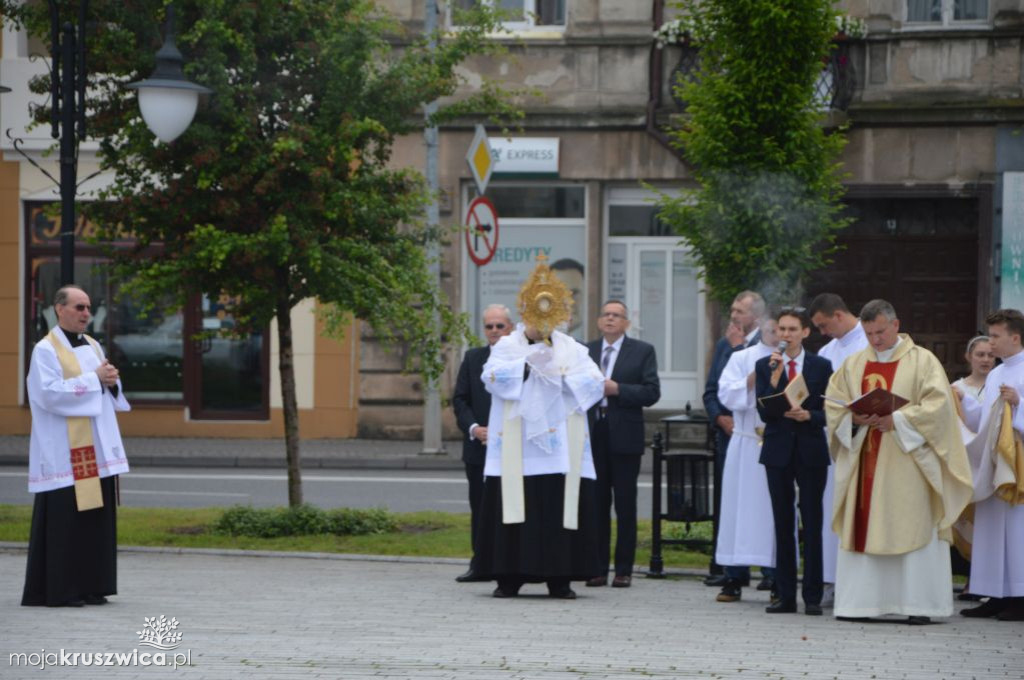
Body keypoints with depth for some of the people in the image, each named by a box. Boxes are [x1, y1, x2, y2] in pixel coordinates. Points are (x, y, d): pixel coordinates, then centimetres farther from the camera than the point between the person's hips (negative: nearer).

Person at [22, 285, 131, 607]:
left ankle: (90, 586, 12)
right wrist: (94, 379, -18)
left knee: (96, 517, 7)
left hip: (96, 448, 8)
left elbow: (109, 393, 21)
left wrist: (111, 382, -3)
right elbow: (50, 393, -19)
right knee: (63, 519, -7)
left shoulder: (93, 347, 16)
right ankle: (56, 590, -3)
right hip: (64, 452, -8)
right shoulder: (46, 350, -7)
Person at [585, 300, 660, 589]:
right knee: (596, 503, 4)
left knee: (625, 505, 0)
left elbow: (652, 392, -5)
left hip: (624, 436, -3)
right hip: (592, 435, 3)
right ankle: (598, 568, 8)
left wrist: (616, 389, -14)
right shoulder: (586, 351, 13)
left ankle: (624, 570, 4)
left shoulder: (642, 351, 3)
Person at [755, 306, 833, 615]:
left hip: (810, 451, -1)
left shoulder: (821, 366, 3)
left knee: (812, 524, -2)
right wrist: (775, 378, -15)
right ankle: (785, 595, 7)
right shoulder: (764, 366, 4)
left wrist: (808, 415, -17)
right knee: (783, 524, 4)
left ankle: (813, 597, 1)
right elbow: (764, 413, -5)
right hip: (778, 451, 1)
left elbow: (828, 412, 2)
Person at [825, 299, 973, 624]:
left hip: (907, 461, -4)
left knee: (913, 530, -6)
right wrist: (854, 419, -10)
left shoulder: (923, 362, 1)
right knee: (861, 529, -1)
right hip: (863, 461, 4)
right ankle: (861, 600, 2)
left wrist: (897, 420, -18)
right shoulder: (853, 364, 14)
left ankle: (918, 604, -5)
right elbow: (834, 404, 11)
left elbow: (937, 406, -9)